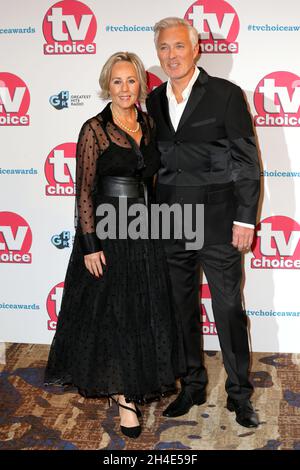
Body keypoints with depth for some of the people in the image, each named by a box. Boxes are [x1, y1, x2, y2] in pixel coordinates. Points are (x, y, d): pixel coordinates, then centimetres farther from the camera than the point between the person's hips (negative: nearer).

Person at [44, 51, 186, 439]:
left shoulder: (148, 124, 7)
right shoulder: (95, 129, -9)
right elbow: (84, 191, -11)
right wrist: (90, 245, -15)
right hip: (107, 232, -5)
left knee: (146, 310, 14)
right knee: (113, 312, 4)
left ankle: (137, 383, 34)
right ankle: (125, 396, 16)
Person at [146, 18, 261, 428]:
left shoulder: (226, 94, -5)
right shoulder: (154, 100, 9)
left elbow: (248, 161, -5)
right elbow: (155, 161, 13)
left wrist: (245, 219, -10)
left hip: (216, 224, -4)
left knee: (229, 310, 3)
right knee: (183, 309, 13)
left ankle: (239, 394, 19)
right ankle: (192, 386, 29)